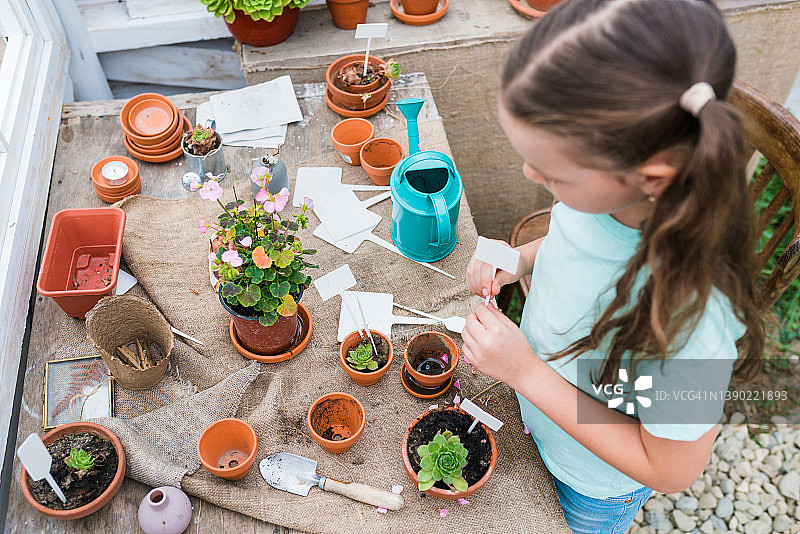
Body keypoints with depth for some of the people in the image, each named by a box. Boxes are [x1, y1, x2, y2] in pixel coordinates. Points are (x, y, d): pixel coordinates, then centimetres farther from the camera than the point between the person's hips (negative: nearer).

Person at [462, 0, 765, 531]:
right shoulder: (607, 189, -26)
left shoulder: (687, 314, -46)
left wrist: (525, 371, -34)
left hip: (593, 491, -4)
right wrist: (521, 260, -20)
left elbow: (671, 471, -29)